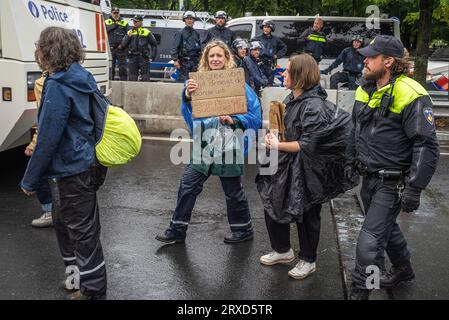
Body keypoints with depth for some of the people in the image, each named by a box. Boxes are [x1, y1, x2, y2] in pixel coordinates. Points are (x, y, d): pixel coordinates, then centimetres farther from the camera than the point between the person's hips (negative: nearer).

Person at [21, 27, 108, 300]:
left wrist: (30, 180, -12)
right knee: (63, 223, 23)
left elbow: (48, 138, -21)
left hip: (70, 172, -10)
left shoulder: (59, 86, -21)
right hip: (82, 164, 10)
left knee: (82, 232, 3)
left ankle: (94, 290, 18)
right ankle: (77, 277, 39)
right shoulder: (80, 78, 8)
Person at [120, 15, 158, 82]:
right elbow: (123, 45, 6)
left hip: (144, 57, -3)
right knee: (132, 77, 6)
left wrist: (152, 57, 1)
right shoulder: (129, 33, 13)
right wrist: (128, 37, -9)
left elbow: (154, 44, 8)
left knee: (145, 77, -2)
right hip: (133, 58, 3)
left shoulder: (147, 32, 5)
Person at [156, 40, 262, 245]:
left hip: (229, 147, -4)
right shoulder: (199, 82, 2)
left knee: (233, 192, 10)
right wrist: (187, 95, -24)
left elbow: (256, 116, -8)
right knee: (187, 186, 5)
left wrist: (234, 120, -23)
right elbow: (190, 116, -6)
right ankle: (177, 231, 19)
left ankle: (243, 230, 32)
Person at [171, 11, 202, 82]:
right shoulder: (180, 33, 1)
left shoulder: (196, 33, 16)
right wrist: (175, 60, -14)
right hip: (184, 62, -4)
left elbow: (199, 48, 20)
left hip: (195, 62, 4)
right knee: (184, 80, -9)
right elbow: (175, 47, -5)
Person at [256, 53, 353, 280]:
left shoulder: (314, 106, -24)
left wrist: (278, 146, -17)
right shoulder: (293, 99, 3)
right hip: (290, 164, 8)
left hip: (309, 169, -8)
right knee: (272, 204, 13)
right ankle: (282, 251, 34)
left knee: (306, 215, 9)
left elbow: (308, 144, -26)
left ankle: (308, 261, 31)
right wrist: (275, 137, 1)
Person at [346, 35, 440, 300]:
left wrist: (414, 188, -22)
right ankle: (403, 269, 50)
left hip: (392, 184, -8)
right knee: (386, 228, 26)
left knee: (369, 242, -7)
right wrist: (351, 161, 19)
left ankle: (360, 292, 10)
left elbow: (427, 146, -21)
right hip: (369, 177, 8)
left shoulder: (411, 95, -20)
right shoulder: (365, 90, 5)